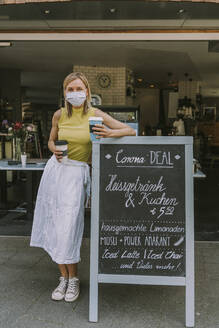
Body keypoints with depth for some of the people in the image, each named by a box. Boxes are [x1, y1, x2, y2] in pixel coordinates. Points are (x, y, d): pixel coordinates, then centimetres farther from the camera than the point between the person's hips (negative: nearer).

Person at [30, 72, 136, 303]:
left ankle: (73, 279, 13)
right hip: (55, 169, 4)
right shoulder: (59, 115, 4)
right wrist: (55, 150, -4)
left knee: (68, 228, -7)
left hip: (76, 173, -4)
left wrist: (110, 134, -24)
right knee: (53, 227, 5)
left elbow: (131, 131, -5)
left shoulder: (96, 115, -5)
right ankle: (63, 277, 20)